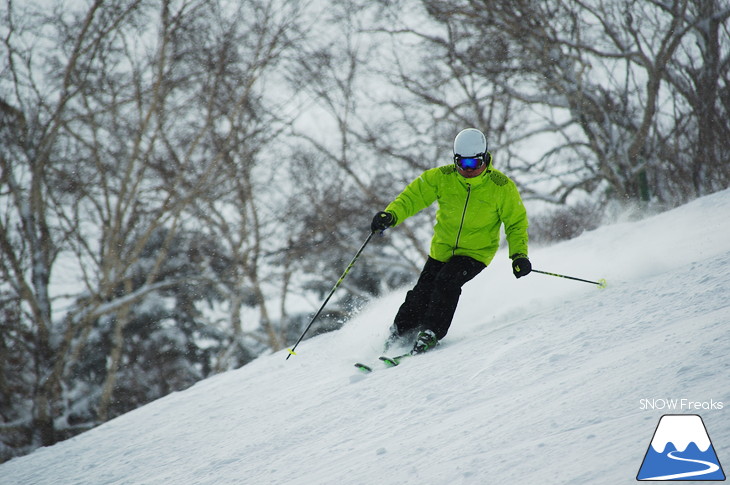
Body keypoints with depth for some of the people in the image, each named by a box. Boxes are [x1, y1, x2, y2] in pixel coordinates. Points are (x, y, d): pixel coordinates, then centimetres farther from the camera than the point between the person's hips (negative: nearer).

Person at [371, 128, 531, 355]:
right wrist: (391, 215, -28)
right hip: (442, 249, 3)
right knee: (422, 293, -1)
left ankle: (431, 333, -16)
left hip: (476, 252, -2)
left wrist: (519, 255, -16)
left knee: (447, 281, -27)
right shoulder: (442, 177, -12)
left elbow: (516, 223, -5)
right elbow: (414, 196, -9)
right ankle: (398, 336, 22)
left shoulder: (501, 187, -14)